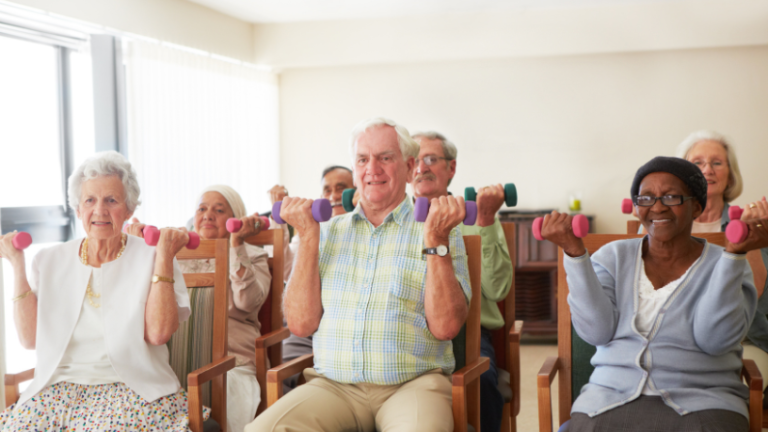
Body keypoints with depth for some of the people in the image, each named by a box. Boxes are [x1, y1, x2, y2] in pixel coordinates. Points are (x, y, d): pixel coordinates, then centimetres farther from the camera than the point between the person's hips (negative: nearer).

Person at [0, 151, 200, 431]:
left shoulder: (149, 258, 3)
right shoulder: (50, 261, 13)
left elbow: (158, 334, -11)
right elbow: (30, 339, 3)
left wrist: (164, 257, -10)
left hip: (132, 387, -3)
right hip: (60, 386, 3)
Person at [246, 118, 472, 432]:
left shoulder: (440, 231, 7)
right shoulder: (328, 233, 14)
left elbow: (445, 326, -5)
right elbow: (301, 324, 5)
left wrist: (436, 240, -10)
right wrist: (308, 238, 1)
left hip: (413, 384, -2)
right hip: (333, 385, 2)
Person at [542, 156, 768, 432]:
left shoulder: (723, 265, 6)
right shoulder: (613, 257, 10)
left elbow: (714, 338, -11)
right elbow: (596, 331, -4)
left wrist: (735, 252, -14)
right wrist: (574, 252, -9)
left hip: (701, 402, 0)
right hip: (612, 396, 1)